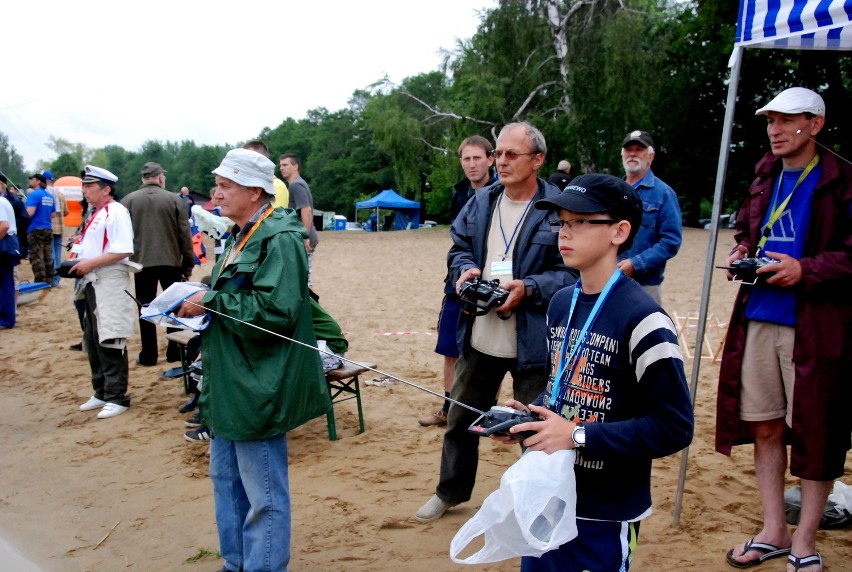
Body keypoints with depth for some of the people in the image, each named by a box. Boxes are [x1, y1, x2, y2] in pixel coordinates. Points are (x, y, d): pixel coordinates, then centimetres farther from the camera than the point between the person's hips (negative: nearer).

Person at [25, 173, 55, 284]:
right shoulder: (49, 196, 12)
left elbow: (30, 213, -21)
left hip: (35, 230, -8)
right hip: (48, 229, 8)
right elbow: (53, 214, 17)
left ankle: (40, 283, -7)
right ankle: (49, 282, 13)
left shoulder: (34, 194, -11)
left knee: (37, 259, -6)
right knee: (48, 258, 10)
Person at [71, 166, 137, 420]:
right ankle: (102, 392, 25)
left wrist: (91, 263, -20)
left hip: (110, 284, -10)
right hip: (93, 284, 10)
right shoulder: (96, 214, 18)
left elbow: (123, 251, -21)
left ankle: (116, 397, 2)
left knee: (110, 343, -6)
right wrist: (81, 264, 8)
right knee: (93, 342, 15)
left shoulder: (116, 212, -12)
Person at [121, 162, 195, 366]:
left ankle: (148, 355, 9)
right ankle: (174, 352, 16)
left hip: (142, 262, 0)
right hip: (171, 261, 0)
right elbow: (184, 235, -2)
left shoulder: (128, 200, 1)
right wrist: (188, 263, 6)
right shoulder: (174, 199, -2)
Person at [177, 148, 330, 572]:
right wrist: (195, 302, 5)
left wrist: (210, 302, -19)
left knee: (263, 496, 1)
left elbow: (275, 310, -26)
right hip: (228, 382, 10)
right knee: (225, 477, 21)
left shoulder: (280, 239, -16)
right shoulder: (239, 237, 14)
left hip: (257, 386, -10)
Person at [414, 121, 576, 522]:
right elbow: (459, 247, 15)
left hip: (531, 342, -5)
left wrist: (529, 288, -25)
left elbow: (574, 272, -14)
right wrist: (465, 270, -7)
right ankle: (451, 491, 41)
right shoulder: (481, 202, 5)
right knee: (461, 418, 20)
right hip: (479, 335, 6)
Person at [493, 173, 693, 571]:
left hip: (606, 512, -7)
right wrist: (529, 415, -3)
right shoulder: (560, 304, 5)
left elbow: (674, 428, -20)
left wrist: (577, 435, -22)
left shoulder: (641, 318, -20)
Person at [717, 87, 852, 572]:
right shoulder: (766, 176, 12)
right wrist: (742, 252, 6)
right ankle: (774, 531, 27)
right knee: (764, 427, 12)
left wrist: (806, 270, -20)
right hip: (758, 319, 6)